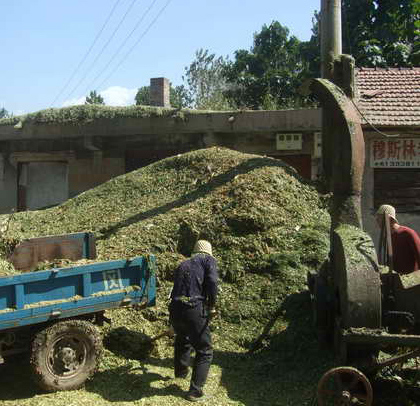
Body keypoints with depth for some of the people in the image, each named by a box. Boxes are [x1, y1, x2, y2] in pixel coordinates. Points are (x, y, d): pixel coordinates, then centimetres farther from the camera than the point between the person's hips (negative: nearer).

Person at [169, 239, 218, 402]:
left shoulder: (183, 264, 24)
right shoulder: (208, 260, 6)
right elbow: (212, 282, -13)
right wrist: (211, 306, -2)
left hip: (175, 309, 7)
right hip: (193, 310, -6)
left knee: (182, 340, 34)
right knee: (204, 351, 9)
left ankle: (180, 371, 55)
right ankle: (195, 391, 8)